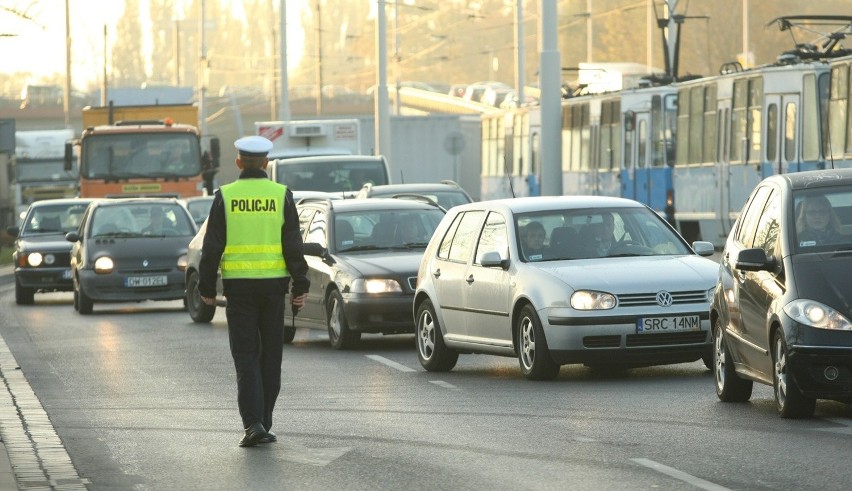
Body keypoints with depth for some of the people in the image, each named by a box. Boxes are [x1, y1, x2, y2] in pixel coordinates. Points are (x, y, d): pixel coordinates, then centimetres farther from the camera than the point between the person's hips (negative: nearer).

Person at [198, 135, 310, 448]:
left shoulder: (225, 196, -2)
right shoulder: (281, 195, 0)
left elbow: (212, 247, -1)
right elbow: (294, 246, -2)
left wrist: (206, 287, 6)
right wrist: (300, 285, 3)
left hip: (238, 284, -1)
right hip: (273, 282, 1)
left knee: (245, 355, 0)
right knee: (270, 355, 11)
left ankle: (253, 423, -14)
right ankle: (263, 422, 16)